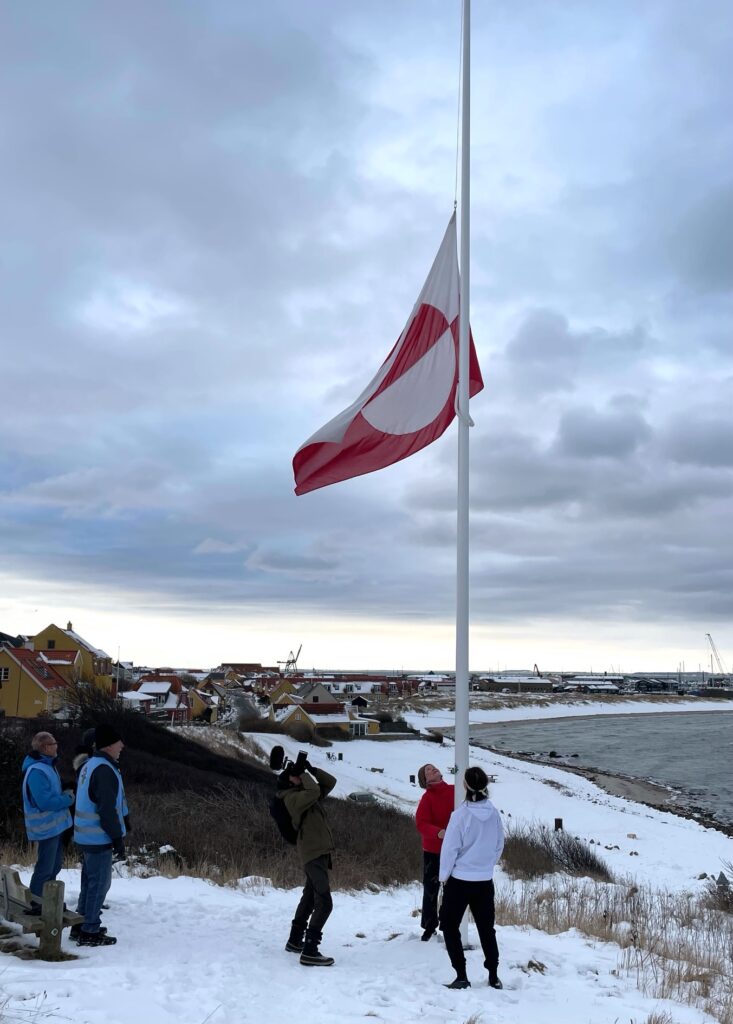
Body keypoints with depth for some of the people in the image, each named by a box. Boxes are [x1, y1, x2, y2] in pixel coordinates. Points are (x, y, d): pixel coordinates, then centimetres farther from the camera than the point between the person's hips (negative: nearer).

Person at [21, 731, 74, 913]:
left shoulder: (46, 765, 10)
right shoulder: (37, 771, -23)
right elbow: (46, 802, -26)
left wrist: (66, 794, 3)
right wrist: (68, 798, -15)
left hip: (55, 824, 10)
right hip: (47, 826, -10)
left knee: (54, 865, 19)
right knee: (45, 868, -3)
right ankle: (36, 905, 6)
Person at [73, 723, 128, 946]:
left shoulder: (89, 765, 10)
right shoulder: (105, 770, -21)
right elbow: (108, 811, -23)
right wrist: (118, 840, -16)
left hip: (87, 835, 10)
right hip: (99, 838, -10)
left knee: (90, 881, 19)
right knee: (99, 883, -2)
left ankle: (83, 924, 28)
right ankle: (89, 932, 4)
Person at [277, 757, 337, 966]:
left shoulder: (305, 794, 16)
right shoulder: (291, 797, -11)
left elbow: (330, 782, 16)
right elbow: (314, 791, -28)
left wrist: (312, 770, 6)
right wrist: (304, 774, -13)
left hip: (318, 852, 10)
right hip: (313, 853, -10)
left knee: (310, 898, 21)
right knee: (324, 903, -16)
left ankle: (295, 940, 34)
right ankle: (309, 952, -18)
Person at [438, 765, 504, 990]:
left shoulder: (461, 814, -19)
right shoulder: (494, 813, -5)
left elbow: (450, 848, -14)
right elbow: (499, 845, 6)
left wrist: (444, 875, 0)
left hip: (459, 880, -4)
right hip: (485, 881, 5)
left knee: (450, 926, 9)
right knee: (486, 928, 17)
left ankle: (461, 976, 5)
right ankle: (494, 976, 20)